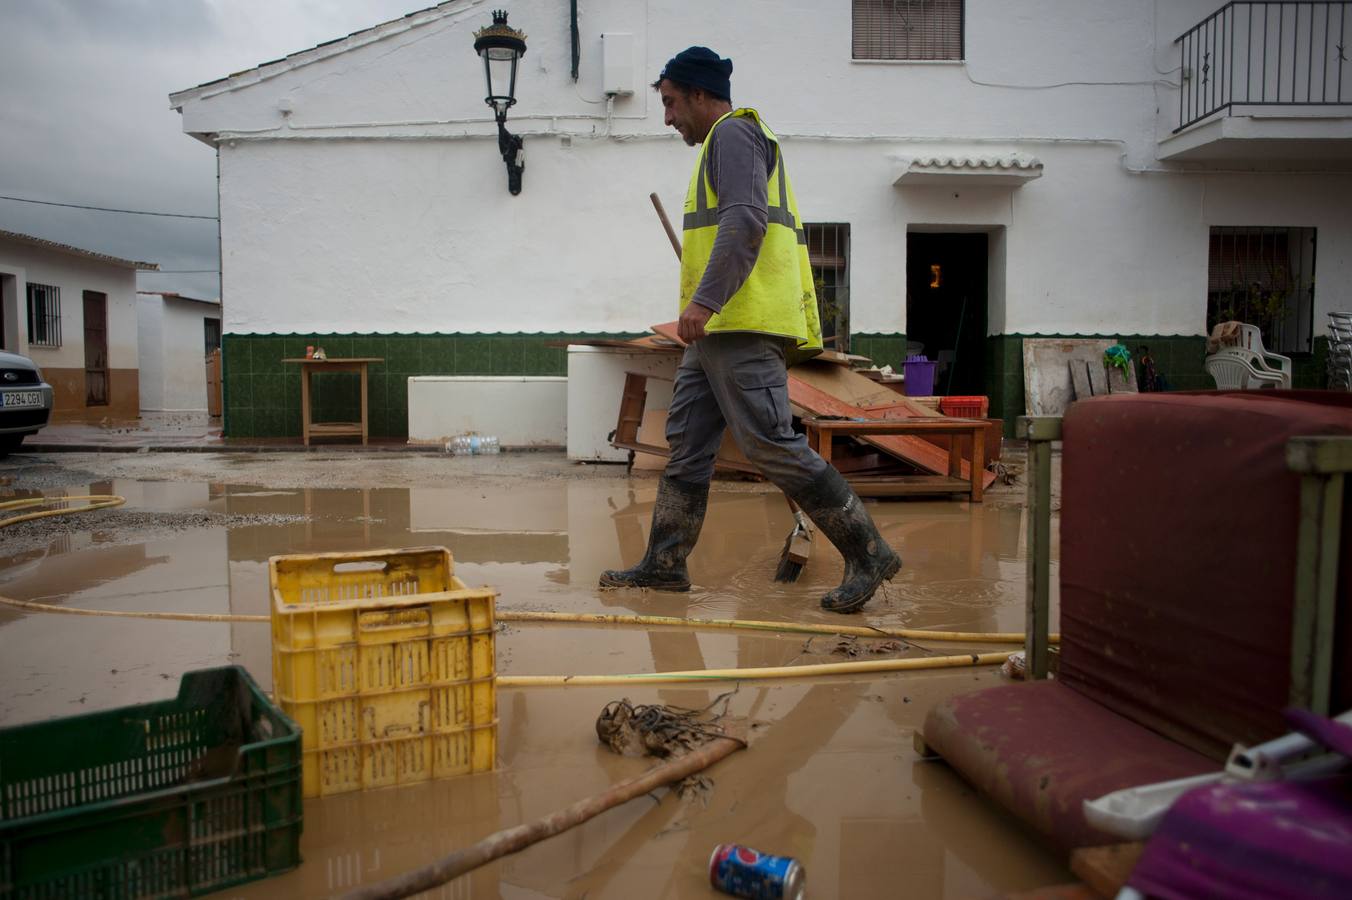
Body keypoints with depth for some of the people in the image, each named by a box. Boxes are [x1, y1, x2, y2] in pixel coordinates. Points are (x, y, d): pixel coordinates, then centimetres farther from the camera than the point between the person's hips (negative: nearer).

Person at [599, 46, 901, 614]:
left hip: (742, 326, -11)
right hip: (718, 330, 11)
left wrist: (705, 299, -26)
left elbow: (746, 220, -19)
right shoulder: (730, 142, 28)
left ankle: (869, 554, -5)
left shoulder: (733, 132, -3)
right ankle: (665, 563, 16)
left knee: (771, 445, -13)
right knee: (686, 444, 9)